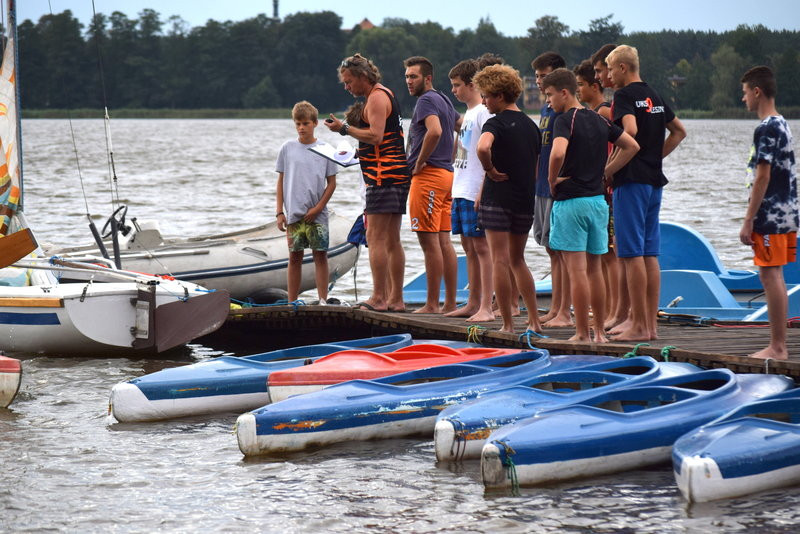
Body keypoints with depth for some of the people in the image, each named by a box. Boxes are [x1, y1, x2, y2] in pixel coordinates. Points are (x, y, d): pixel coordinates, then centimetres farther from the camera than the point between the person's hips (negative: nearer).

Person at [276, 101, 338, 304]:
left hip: (317, 214, -1)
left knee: (320, 256, -2)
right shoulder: (287, 148, 6)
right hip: (293, 214, 1)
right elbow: (281, 182, 8)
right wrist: (279, 212, 2)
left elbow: (332, 182, 4)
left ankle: (323, 300, 0)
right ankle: (292, 303, 7)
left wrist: (318, 207, -7)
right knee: (294, 257, 4)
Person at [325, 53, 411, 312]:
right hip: (397, 175, 11)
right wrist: (352, 126, 15)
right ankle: (396, 299, 10)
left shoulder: (377, 97, -10)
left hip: (384, 175, -11)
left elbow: (376, 135, -20)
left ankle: (378, 298, -15)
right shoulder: (384, 95, 22)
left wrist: (345, 128, -14)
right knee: (391, 240, 9)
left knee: (376, 237, -12)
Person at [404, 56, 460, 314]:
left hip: (428, 175, -10)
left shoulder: (426, 101, -11)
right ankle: (450, 303, 10)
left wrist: (420, 162, -18)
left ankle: (432, 304, -7)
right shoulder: (445, 101, 19)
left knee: (430, 242, -8)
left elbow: (435, 131, -29)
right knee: (444, 242, 10)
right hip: (447, 174, 10)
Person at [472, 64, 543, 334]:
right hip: (525, 200, 7)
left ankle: (508, 324, -2)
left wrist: (491, 171, -17)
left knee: (500, 260, -2)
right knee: (517, 260, 18)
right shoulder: (531, 125, 13)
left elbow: (483, 148, -32)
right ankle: (534, 320, 14)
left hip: (498, 199, -7)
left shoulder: (496, 123, -10)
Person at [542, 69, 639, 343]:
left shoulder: (565, 120, -12)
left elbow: (558, 153, -30)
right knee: (594, 269, 13)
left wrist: (553, 180, -12)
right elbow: (632, 147, 15)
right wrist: (604, 173, 12)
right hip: (598, 201, 7)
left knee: (576, 270, -4)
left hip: (570, 201, -7)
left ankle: (582, 333, -3)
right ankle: (600, 332, 16)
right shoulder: (599, 120, 11)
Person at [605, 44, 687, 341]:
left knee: (632, 254, -6)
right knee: (650, 254, 9)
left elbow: (630, 130, -26)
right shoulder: (655, 97, 16)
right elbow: (679, 131, 25)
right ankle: (652, 325, 10)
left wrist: (611, 164, -14)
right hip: (654, 179, 8)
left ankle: (638, 326, -7)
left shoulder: (624, 96, -9)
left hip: (631, 181, -8)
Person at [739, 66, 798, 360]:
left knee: (770, 275, -8)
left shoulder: (766, 129, -14)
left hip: (770, 216, -10)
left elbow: (763, 177, -18)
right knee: (772, 276, 13)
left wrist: (748, 221, -16)